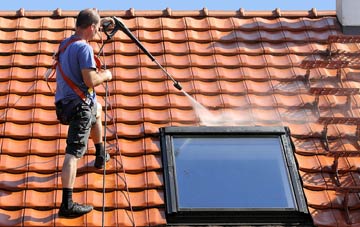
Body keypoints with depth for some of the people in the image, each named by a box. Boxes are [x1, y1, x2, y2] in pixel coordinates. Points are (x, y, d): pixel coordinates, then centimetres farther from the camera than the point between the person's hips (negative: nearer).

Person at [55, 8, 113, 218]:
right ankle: (67, 204, -19)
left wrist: (99, 21, 41)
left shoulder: (65, 43, 11)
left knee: (97, 110, 40)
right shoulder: (84, 48, -18)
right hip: (79, 105, -10)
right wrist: (105, 75, -5)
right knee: (74, 152, -13)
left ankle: (101, 155, 52)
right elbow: (90, 80, -24)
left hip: (65, 103, 10)